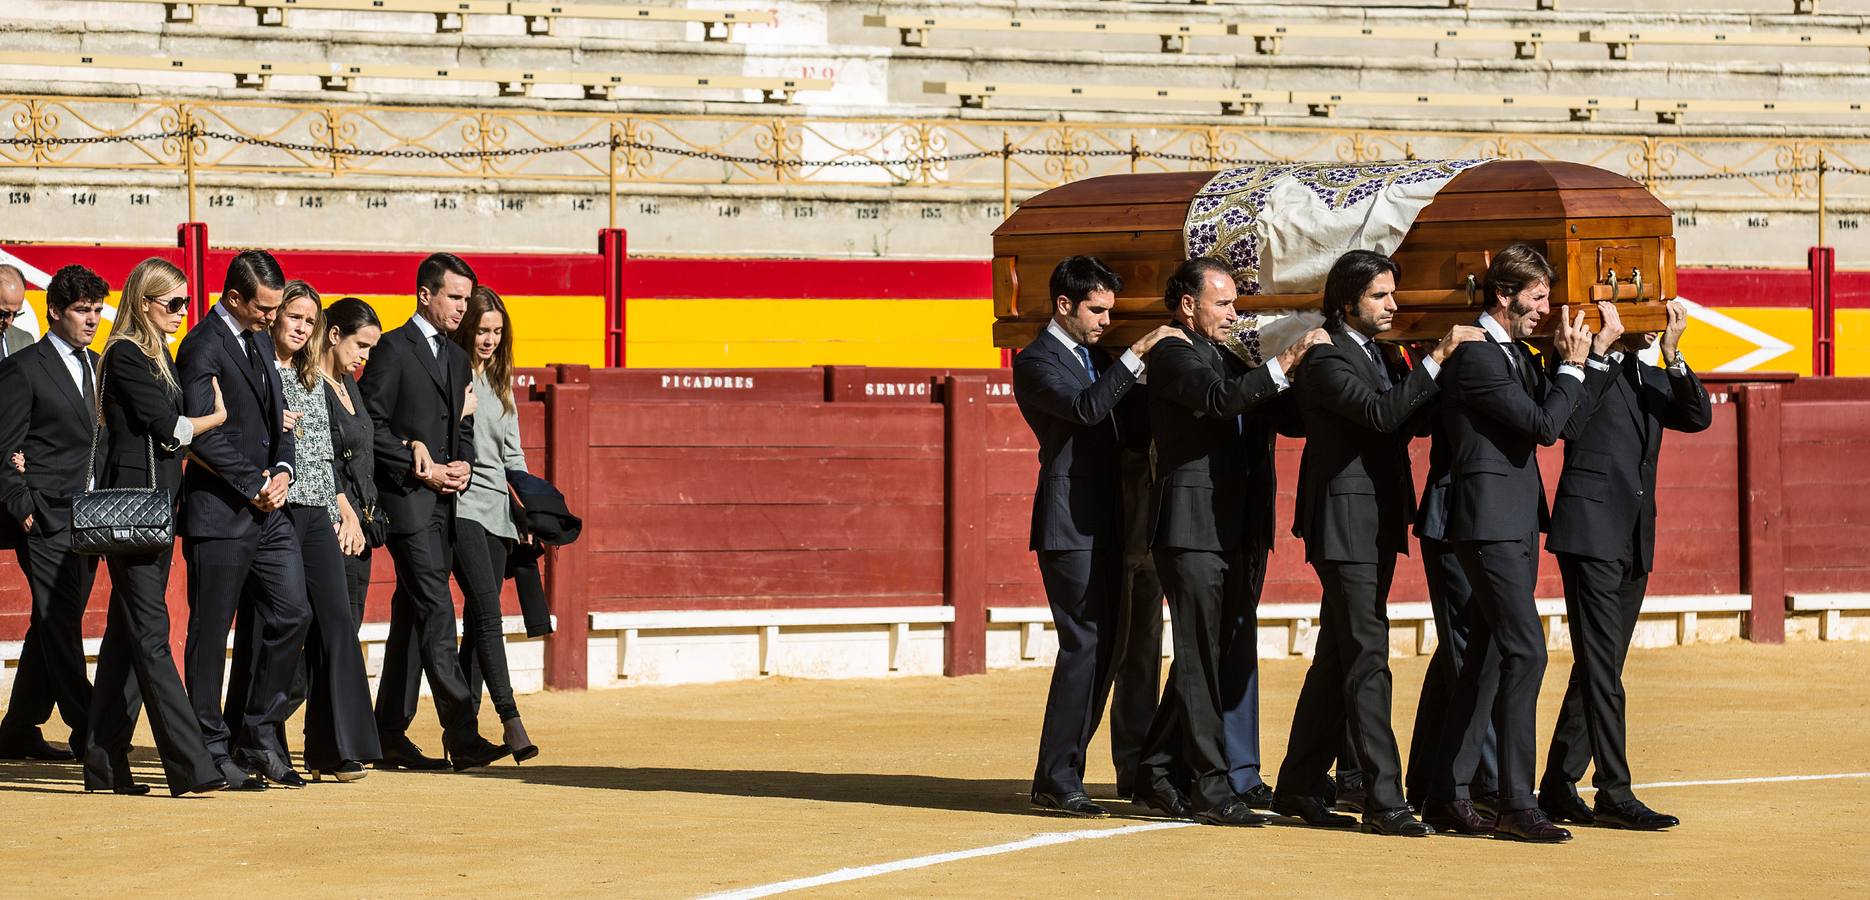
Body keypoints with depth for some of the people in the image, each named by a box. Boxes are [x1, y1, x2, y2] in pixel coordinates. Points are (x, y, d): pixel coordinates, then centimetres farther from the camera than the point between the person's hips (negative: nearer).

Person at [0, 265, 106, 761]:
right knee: (61, 626, -8)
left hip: (89, 521, 7)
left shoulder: (96, 366, 16)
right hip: (47, 521, -7)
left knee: (54, 627, 10)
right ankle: (88, 734, -10)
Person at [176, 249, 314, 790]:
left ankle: (258, 734, 13)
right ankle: (213, 752, 6)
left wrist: (283, 471, 3)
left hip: (268, 510, 8)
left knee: (291, 614, 2)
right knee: (211, 633, 0)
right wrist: (255, 487, -13)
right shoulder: (203, 348, -12)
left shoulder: (261, 343, 16)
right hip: (220, 512, -8)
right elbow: (204, 436, -20)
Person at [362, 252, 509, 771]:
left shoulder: (456, 358, 19)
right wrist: (422, 470, -15)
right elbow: (372, 427, -11)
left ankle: (390, 734, 13)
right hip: (406, 499, -8)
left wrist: (462, 464, 2)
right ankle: (462, 736, -19)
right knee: (436, 613, -13)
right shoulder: (393, 349, -6)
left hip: (442, 502, 8)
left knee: (412, 616, 9)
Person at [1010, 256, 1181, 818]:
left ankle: (1062, 773, 13)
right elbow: (1086, 407, -24)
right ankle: (1056, 782, -9)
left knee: (1099, 647, 8)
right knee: (1083, 645, -12)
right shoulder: (1036, 361, -8)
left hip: (1103, 521, 9)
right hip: (1069, 524, -9)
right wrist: (1137, 354, -26)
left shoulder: (1094, 357, 19)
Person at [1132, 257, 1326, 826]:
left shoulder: (1228, 360, 21)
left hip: (1234, 531, 9)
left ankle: (1157, 774, 20)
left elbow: (1283, 416, 19)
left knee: (1206, 657, 11)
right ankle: (1211, 788, -7)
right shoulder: (1173, 358, -6)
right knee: (1201, 659, -7)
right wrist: (1285, 363, -27)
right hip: (1192, 527, -9)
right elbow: (1221, 399, -25)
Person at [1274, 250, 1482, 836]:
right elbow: (1380, 414, -26)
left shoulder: (1378, 355, 17)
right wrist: (1437, 359, -28)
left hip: (1379, 525, 9)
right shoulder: (1327, 359, -12)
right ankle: (1383, 801, -13)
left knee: (1338, 657, 13)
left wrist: (1443, 371, -1)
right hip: (1346, 524, -9)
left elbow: (1403, 425, 13)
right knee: (1367, 660, -11)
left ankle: (1298, 787, 20)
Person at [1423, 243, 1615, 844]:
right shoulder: (1476, 356, -14)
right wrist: (1574, 364, -6)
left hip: (1516, 525, 10)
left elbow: (1557, 412, 18)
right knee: (1526, 651, -15)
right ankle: (1516, 805, -14)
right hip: (1489, 523, -10)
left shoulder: (1515, 354, 16)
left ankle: (1449, 797, 14)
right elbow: (1545, 424, -17)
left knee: (1488, 658, 10)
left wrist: (1597, 350, 12)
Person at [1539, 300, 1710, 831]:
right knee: (1602, 669, -9)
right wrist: (1607, 352, -17)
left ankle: (1558, 789, 16)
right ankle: (1614, 795, -10)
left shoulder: (1652, 379, 19)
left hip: (1634, 541, 8)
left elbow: (1698, 418, 3)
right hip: (1591, 532, -8)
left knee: (1598, 668, 10)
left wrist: (1673, 357, -9)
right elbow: (1566, 424, -18)